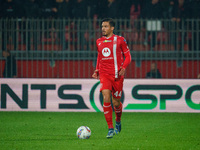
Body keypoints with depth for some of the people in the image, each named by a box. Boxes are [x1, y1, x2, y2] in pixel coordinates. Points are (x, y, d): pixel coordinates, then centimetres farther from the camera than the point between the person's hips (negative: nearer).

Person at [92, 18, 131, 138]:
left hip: (117, 75, -2)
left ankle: (118, 121, 37)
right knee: (106, 99, -17)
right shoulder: (99, 42, 10)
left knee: (116, 103, 4)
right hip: (104, 74, 2)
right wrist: (97, 70, 12)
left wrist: (123, 68, -13)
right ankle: (110, 129, -12)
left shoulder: (120, 40, -1)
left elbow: (128, 56, 3)